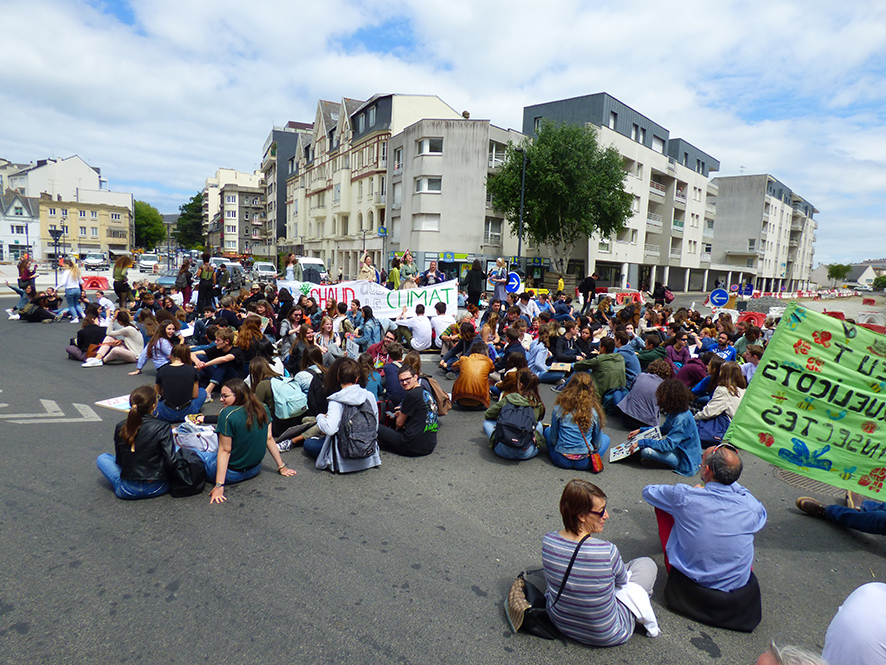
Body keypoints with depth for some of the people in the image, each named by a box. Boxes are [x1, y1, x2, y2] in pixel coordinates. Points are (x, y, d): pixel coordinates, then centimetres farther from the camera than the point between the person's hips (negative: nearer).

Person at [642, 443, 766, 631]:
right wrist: (733, 483, 13)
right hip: (738, 593, 3)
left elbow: (648, 491, 0)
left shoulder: (683, 496, -22)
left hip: (689, 587, -2)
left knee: (662, 506, 9)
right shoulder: (751, 507, -16)